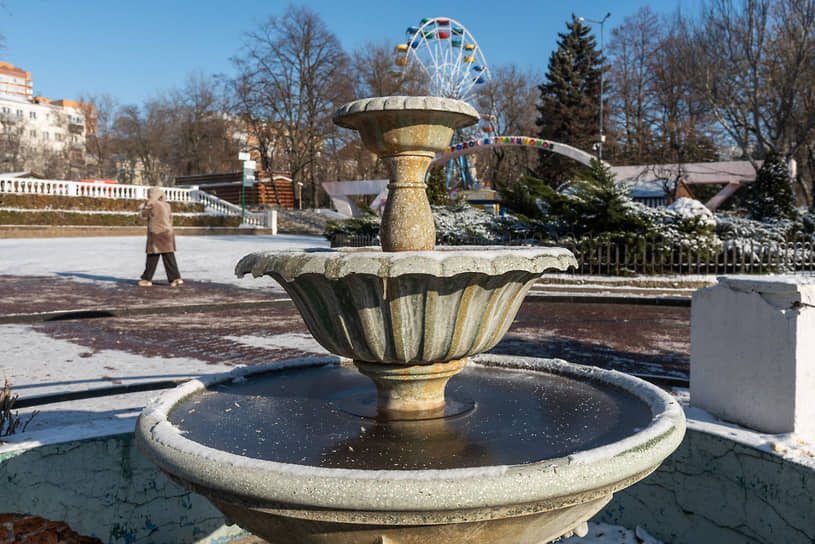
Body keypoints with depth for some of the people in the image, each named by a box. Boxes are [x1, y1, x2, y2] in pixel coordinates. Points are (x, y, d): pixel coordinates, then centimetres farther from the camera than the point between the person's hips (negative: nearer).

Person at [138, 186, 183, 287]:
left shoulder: (153, 205, -12)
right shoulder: (166, 206, 11)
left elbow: (143, 215, -1)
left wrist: (145, 205, 13)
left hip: (157, 235, -7)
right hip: (167, 234, 7)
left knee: (152, 259, 3)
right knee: (169, 258, 4)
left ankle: (147, 279, 11)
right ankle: (176, 278, -2)